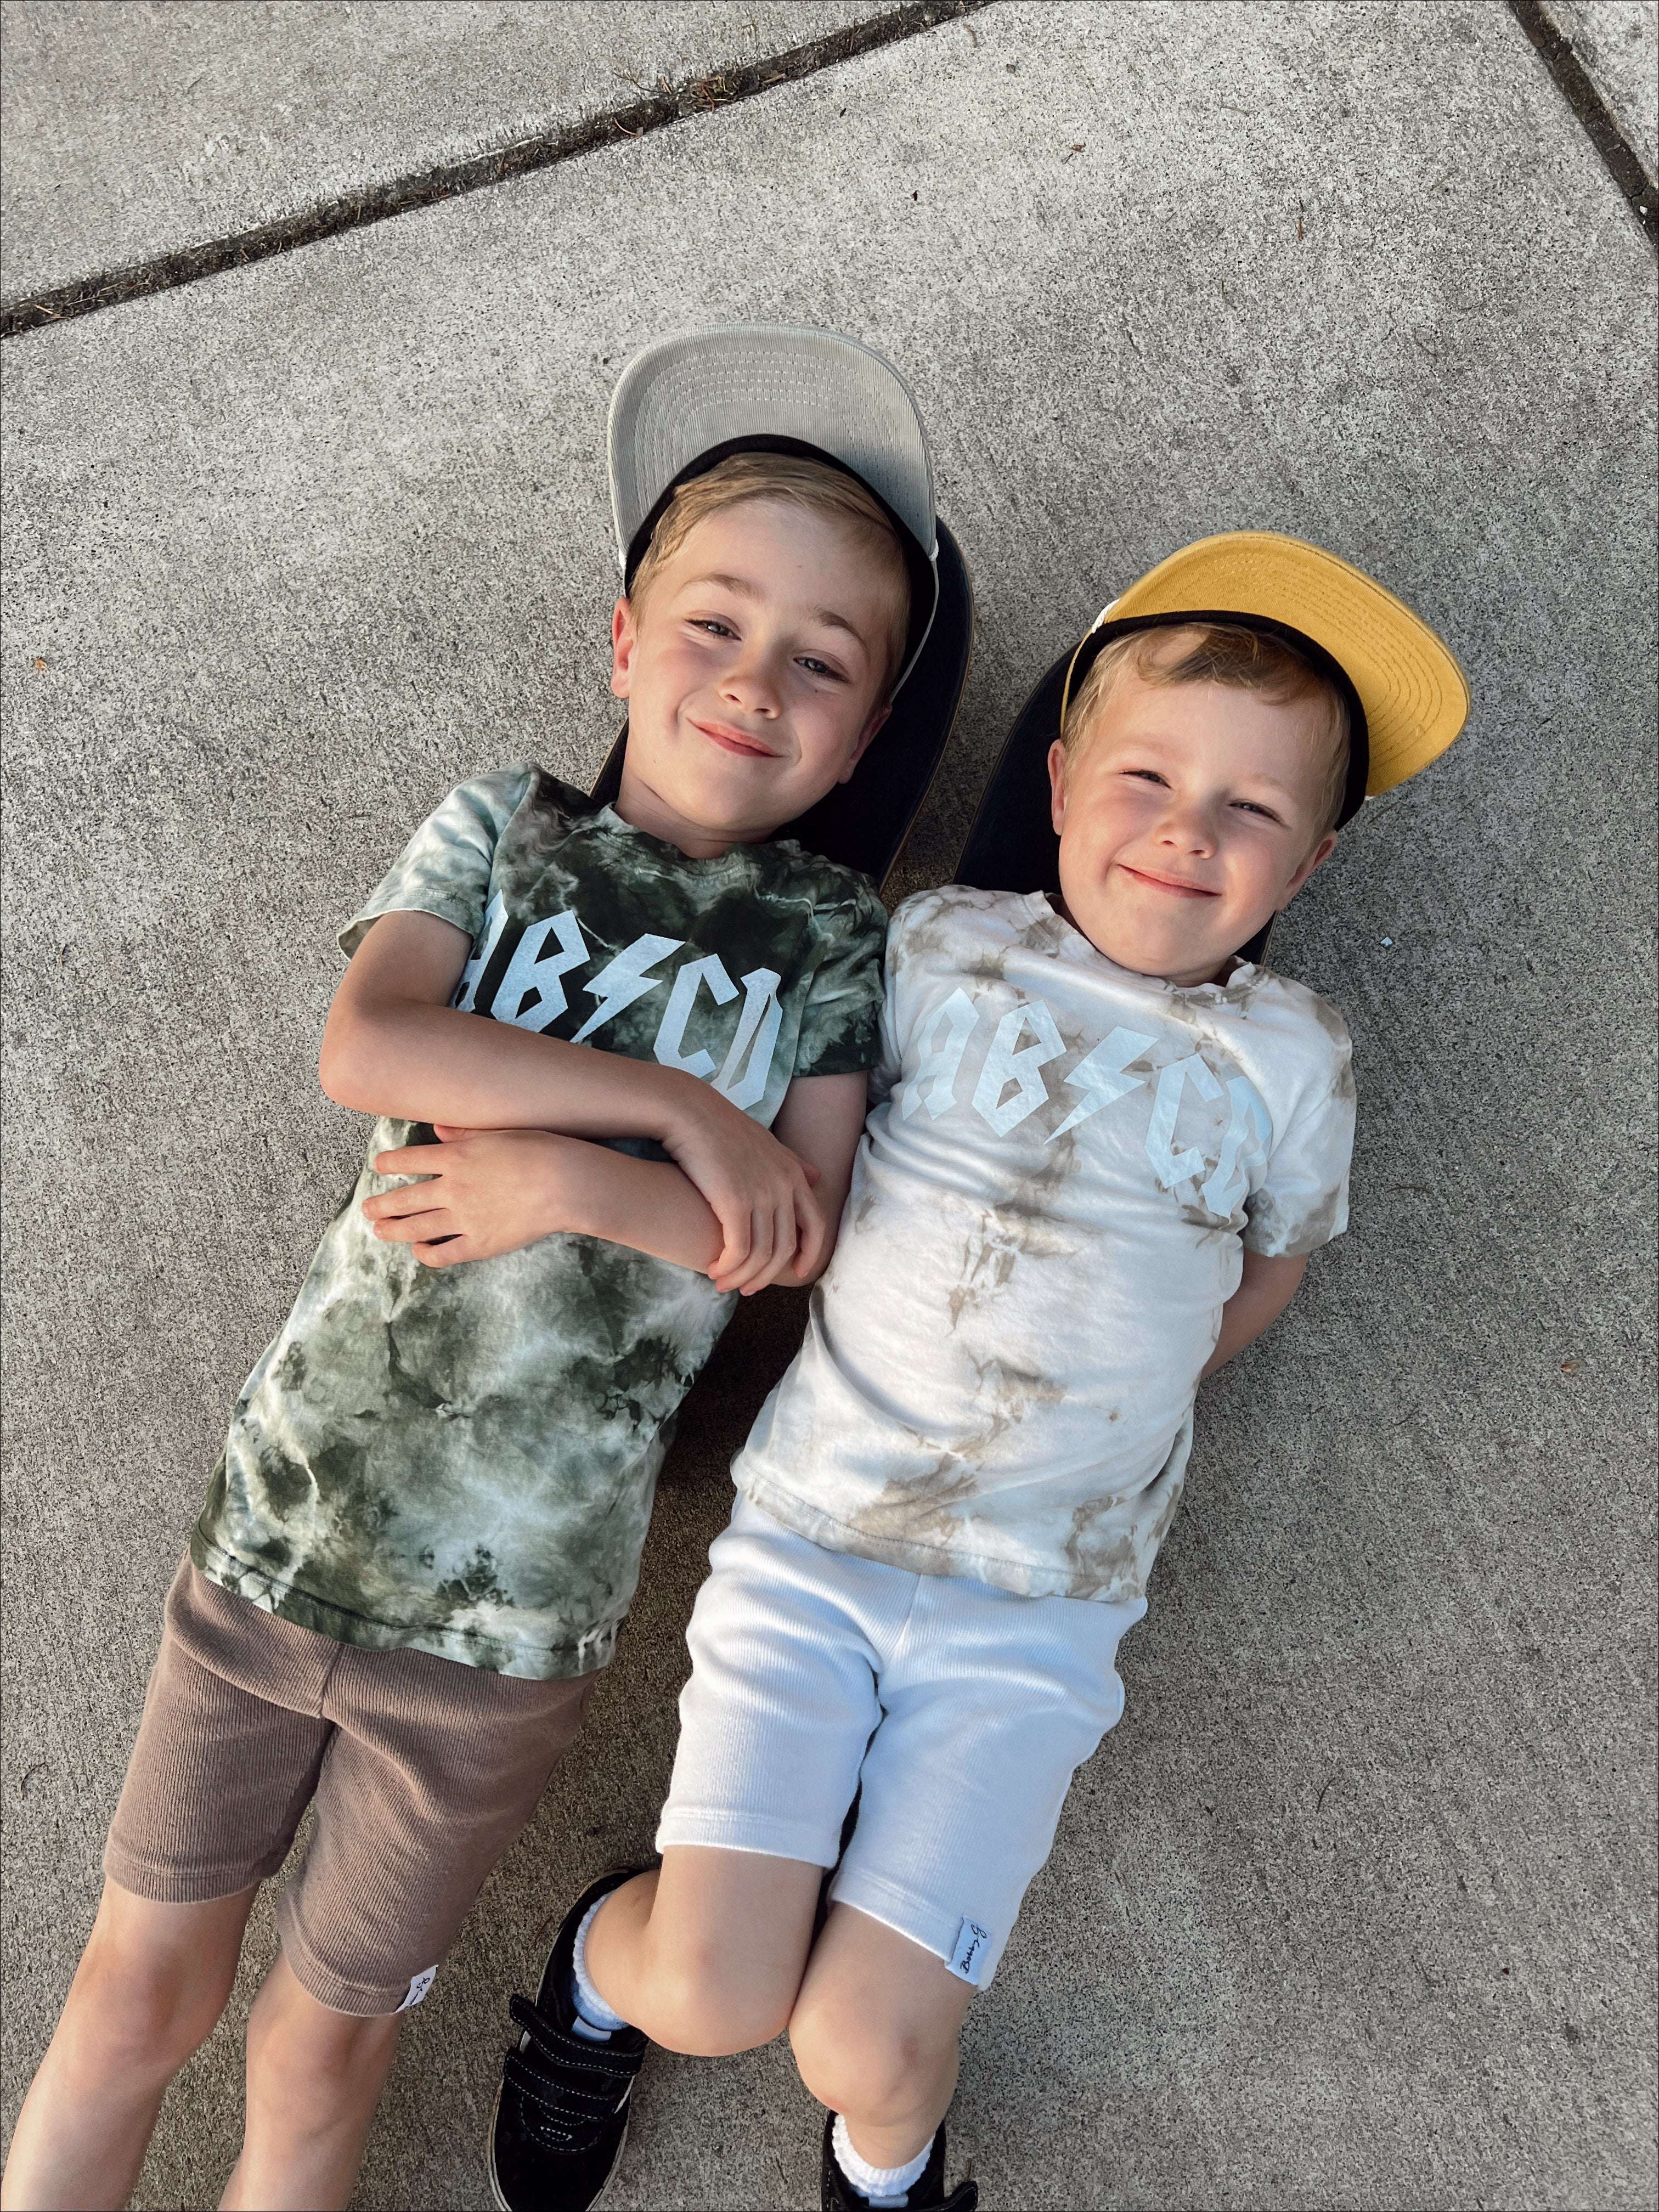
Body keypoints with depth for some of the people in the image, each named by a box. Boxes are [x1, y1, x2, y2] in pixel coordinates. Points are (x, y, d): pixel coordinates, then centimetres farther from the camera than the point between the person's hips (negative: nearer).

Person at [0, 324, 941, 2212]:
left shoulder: (834, 935, 0)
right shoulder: (503, 828, 1)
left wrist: (570, 1180, -21)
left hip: (507, 1618, -1)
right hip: (278, 1530, 1)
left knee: (318, 2044, 17)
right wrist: (680, 1103, -20)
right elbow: (363, 1049, -17)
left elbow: (799, 1230, -8)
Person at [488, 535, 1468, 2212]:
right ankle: (605, 1955, 31)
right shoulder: (939, 948, -3)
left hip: (1035, 1613, 0)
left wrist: (1104, 1390, 3)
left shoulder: (1286, 1058, -2)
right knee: (713, 1999, -7)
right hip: (808, 1534, 0)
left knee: (863, 2046, -4)